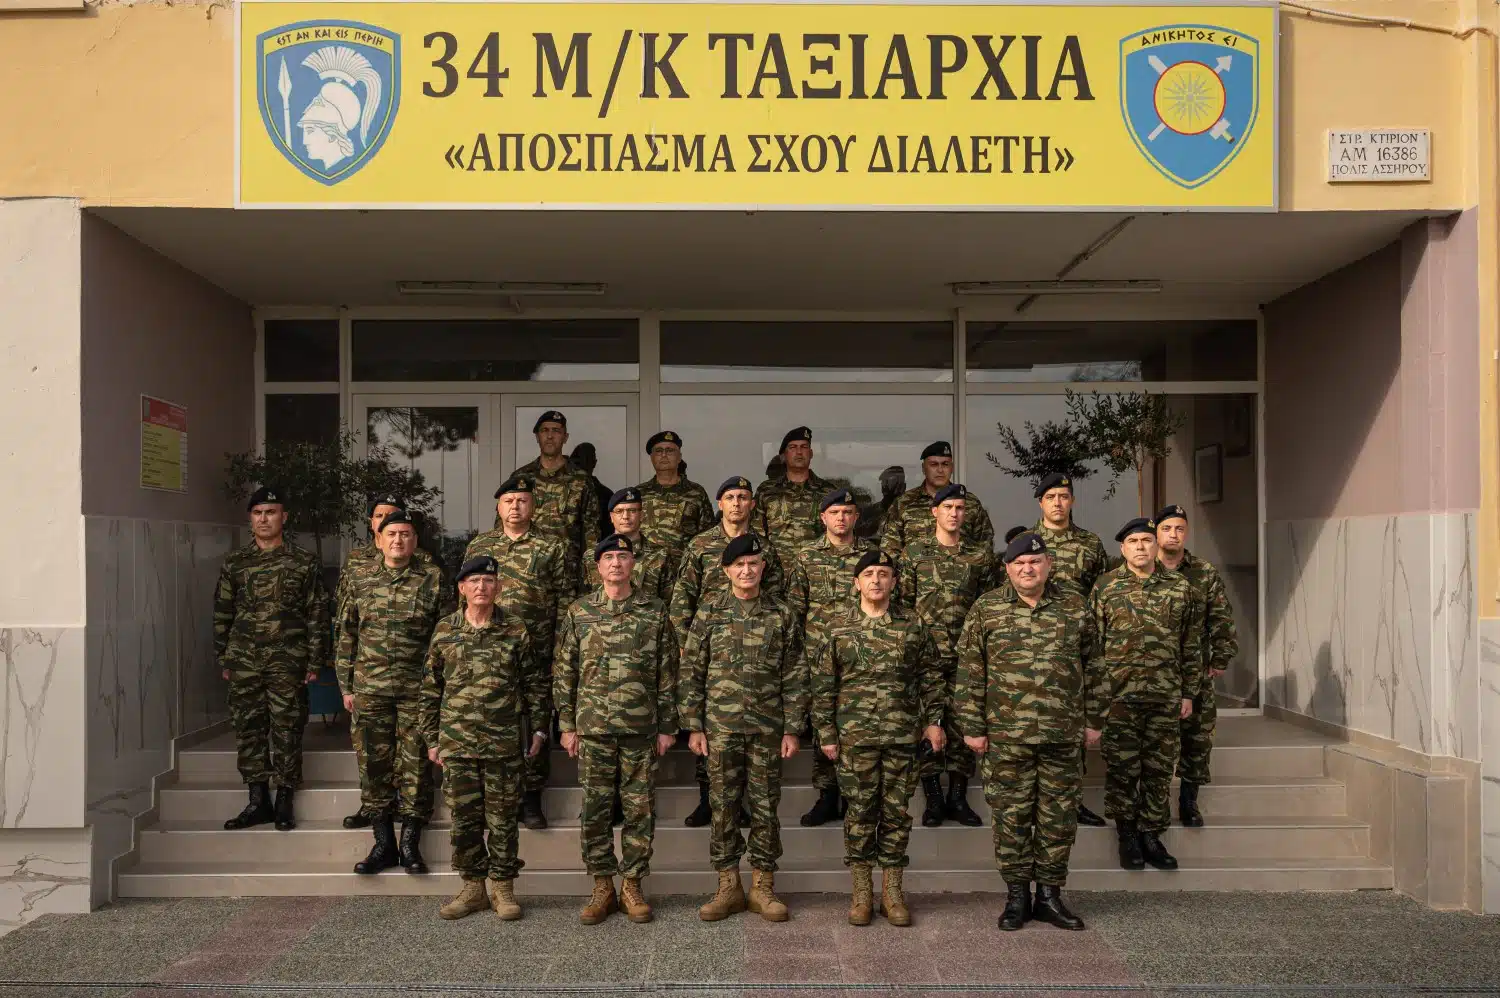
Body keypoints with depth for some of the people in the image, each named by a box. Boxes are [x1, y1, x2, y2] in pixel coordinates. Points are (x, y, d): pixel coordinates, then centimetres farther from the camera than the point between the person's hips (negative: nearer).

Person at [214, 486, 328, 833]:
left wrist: (314, 661, -3)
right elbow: (222, 612, 14)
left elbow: (317, 615, 1)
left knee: (286, 731, 0)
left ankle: (284, 801, 10)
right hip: (244, 660, 3)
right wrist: (223, 658, 9)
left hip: (288, 661, -3)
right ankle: (257, 801, 13)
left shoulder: (304, 562, 2)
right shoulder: (235, 562, 10)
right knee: (248, 729, 5)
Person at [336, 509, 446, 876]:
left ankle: (410, 844, 11)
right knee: (378, 763, 7)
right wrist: (346, 685, 8)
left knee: (415, 763, 1)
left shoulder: (433, 580, 2)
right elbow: (347, 636, 12)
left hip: (417, 689, -2)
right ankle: (384, 844, 16)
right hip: (370, 687, 2)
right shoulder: (362, 582, 8)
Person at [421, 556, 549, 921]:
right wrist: (431, 738, 7)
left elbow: (535, 684, 6)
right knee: (464, 817, 7)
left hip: (504, 742, -1)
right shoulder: (444, 631, 5)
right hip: (457, 741, 1)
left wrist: (538, 729, 2)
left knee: (502, 818, 5)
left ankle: (502, 888, 18)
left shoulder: (516, 630, 1)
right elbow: (430, 688, 9)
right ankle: (473, 887, 20)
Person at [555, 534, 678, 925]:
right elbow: (564, 672, 6)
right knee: (594, 811, 4)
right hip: (593, 729, 0)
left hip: (641, 729, 0)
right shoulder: (578, 613, 4)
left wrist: (667, 726, 2)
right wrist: (567, 725, 2)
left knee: (640, 809, 4)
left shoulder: (654, 612, 4)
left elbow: (667, 673, 5)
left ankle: (632, 886, 17)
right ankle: (602, 888, 16)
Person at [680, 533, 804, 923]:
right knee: (724, 806, 4)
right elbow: (690, 673, 3)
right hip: (721, 726, 0)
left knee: (765, 807, 6)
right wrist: (693, 726, -2)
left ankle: (762, 887, 17)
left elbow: (794, 677, 3)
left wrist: (792, 728, -1)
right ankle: (728, 887, 15)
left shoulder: (781, 615, 3)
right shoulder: (709, 613, 2)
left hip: (768, 727, 0)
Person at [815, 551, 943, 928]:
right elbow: (823, 687, 4)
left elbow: (930, 677, 10)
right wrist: (826, 734, 0)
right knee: (860, 812, 3)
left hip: (902, 735, 1)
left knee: (897, 812, 6)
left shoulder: (913, 628, 5)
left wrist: (933, 719, 3)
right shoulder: (840, 632, 2)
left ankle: (892, 891, 16)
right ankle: (861, 892, 14)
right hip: (855, 736, -1)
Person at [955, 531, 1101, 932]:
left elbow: (1091, 667, 13)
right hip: (1006, 736, -2)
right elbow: (969, 673, 1)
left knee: (1059, 816, 7)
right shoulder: (986, 610, 1)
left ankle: (1049, 895, 20)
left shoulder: (1074, 606, 7)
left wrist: (1093, 719, 11)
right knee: (1011, 816, 4)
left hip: (1062, 736, 2)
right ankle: (1017, 896, 17)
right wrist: (971, 727, -3)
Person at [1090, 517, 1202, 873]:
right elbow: (1092, 642, 2)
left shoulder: (1180, 587, 7)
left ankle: (1151, 835, 20)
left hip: (1166, 696, 2)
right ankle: (1128, 835, 16)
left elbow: (1190, 645, 11)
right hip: (1118, 695, -2)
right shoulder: (1105, 586, 1)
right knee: (1122, 769, 3)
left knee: (1160, 770, 7)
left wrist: (1189, 692, 8)